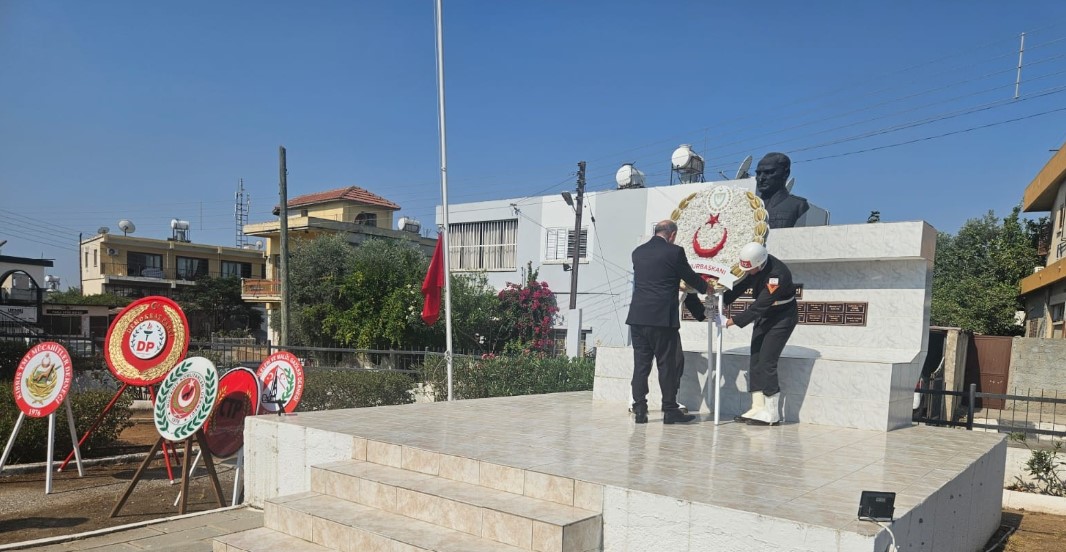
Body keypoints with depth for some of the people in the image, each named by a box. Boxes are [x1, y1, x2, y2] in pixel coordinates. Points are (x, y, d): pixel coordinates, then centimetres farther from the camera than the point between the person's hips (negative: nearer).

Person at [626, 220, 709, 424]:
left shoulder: (638, 252, 11)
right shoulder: (674, 252, -5)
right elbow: (690, 277, 6)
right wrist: (706, 288, 29)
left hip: (637, 317, 5)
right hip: (662, 318, -5)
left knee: (641, 363, 8)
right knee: (667, 364, 5)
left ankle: (640, 409, 8)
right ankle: (670, 410, 11)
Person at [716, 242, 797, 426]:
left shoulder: (777, 274, -33)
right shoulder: (756, 266, -8)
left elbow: (759, 306, -32)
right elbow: (743, 285, 5)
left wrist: (731, 321, -28)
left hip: (782, 318, -9)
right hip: (763, 316, 9)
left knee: (766, 362, -12)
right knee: (755, 360, 5)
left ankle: (772, 414, -4)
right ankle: (758, 408, 11)